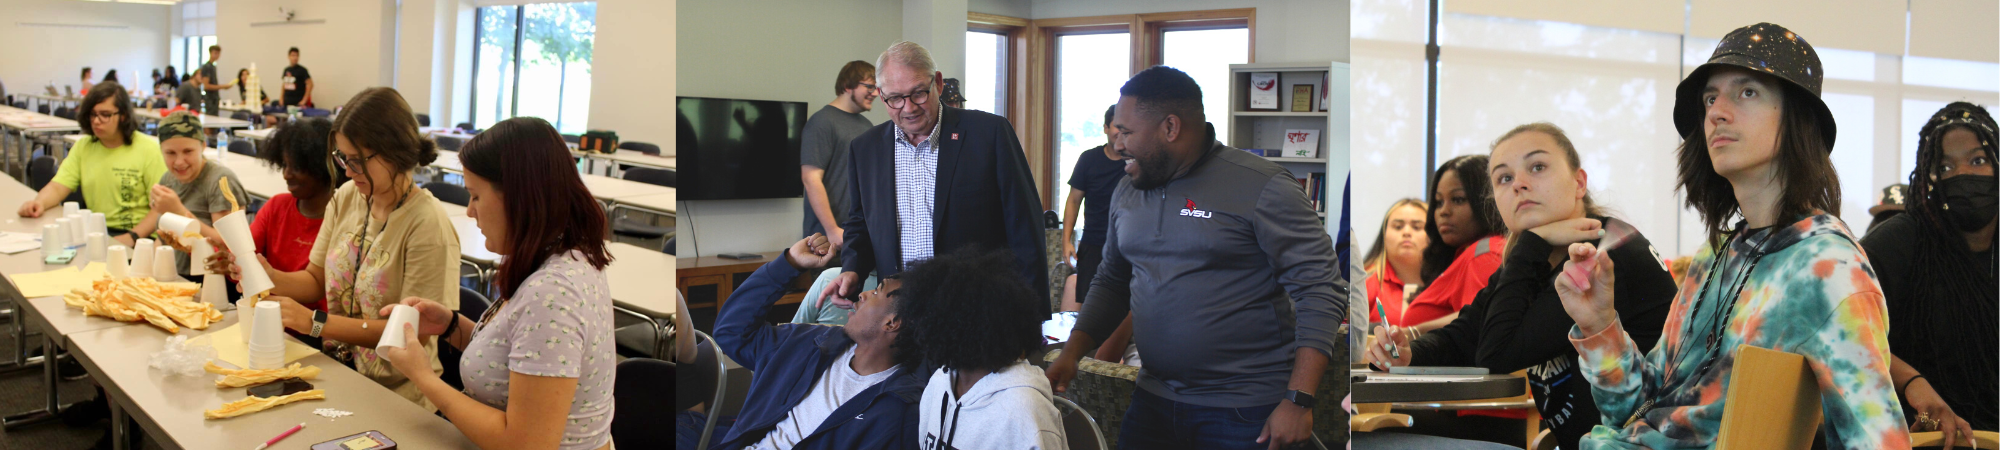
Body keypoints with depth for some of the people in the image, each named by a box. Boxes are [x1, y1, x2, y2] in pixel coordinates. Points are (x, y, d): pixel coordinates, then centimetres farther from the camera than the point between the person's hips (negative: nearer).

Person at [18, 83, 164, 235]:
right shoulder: (83, 147, 14)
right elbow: (57, 187, 6)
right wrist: (39, 203, -16)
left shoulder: (147, 149, -4)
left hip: (138, 235, -6)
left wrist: (132, 237, -20)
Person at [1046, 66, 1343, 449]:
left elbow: (1320, 289, -13)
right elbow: (1110, 282, 20)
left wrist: (1298, 401, -19)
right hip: (1154, 401, 6)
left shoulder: (1261, 188, -11)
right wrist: (1072, 353, 6)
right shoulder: (1128, 193, 9)